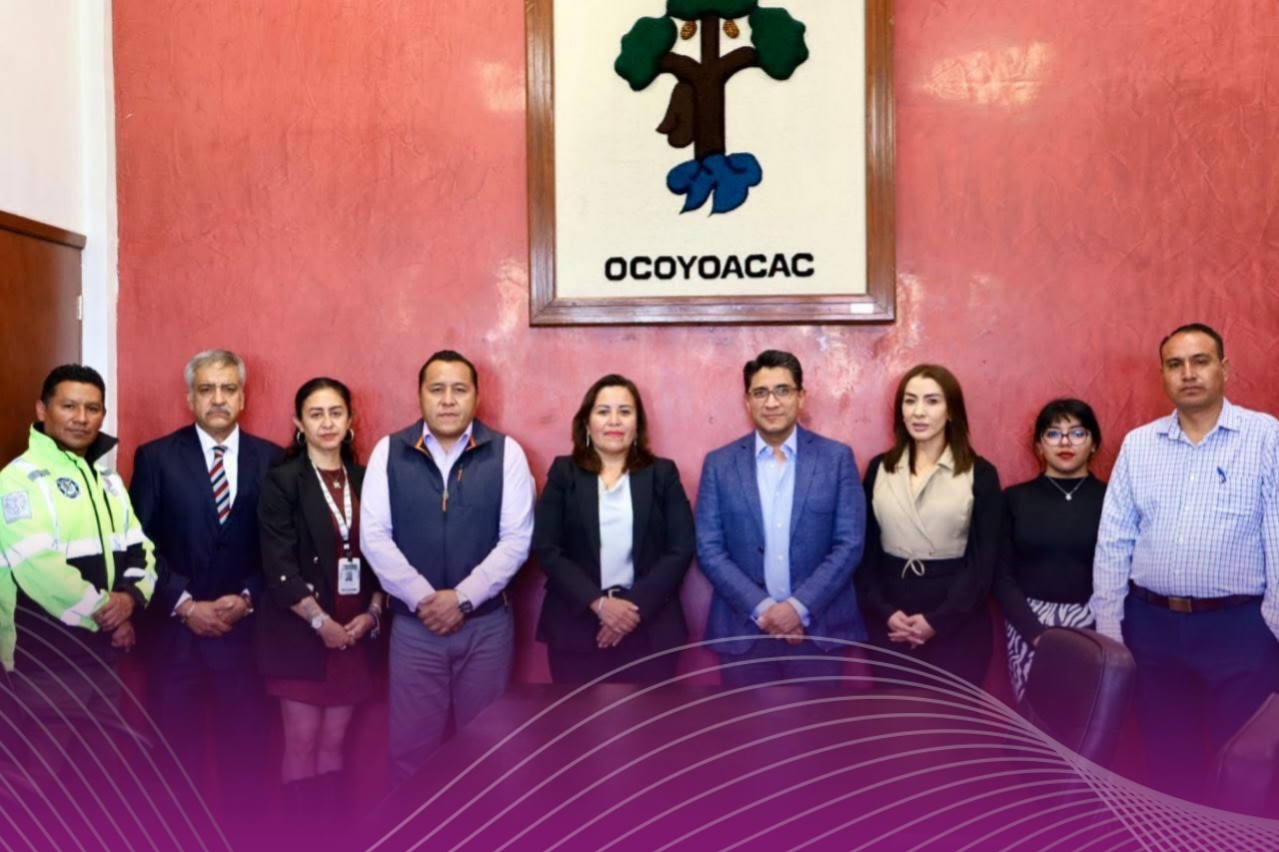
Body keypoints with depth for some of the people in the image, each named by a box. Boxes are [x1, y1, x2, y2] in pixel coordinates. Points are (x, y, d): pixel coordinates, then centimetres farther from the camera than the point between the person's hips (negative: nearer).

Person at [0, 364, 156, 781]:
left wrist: (131, 596, -11)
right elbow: (38, 568, -22)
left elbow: (139, 548, 9)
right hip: (46, 655, -7)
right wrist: (104, 613, -14)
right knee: (46, 770, 4)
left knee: (101, 763, 17)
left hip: (102, 649, 7)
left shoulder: (108, 479, 12)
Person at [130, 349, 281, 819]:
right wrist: (184, 604, -11)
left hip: (245, 626, 1)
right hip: (174, 626, 0)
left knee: (246, 745, 8)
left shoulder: (271, 459, 3)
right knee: (175, 747, 10)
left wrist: (248, 598, -11)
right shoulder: (155, 456, 1)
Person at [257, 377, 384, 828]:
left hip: (356, 632, 4)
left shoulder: (365, 480, 8)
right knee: (301, 742, 2)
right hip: (300, 632, -4)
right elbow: (278, 565, -11)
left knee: (333, 743, 10)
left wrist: (372, 612, -5)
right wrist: (321, 622, -15)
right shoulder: (281, 481, -5)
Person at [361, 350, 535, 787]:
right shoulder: (389, 451, -1)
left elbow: (516, 539, -7)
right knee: (410, 745, 9)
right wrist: (423, 598, -13)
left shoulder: (506, 452, -4)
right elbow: (374, 537, -4)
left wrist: (462, 598, -15)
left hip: (486, 623, 0)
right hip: (413, 625, 1)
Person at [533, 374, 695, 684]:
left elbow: (681, 549, -1)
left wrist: (637, 606, -13)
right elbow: (546, 549, -3)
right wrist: (597, 602, -15)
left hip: (648, 628, 1)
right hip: (576, 626, 0)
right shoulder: (563, 473, 4)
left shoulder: (663, 474, 5)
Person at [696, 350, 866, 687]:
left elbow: (849, 544, -4)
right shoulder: (719, 463, 2)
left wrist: (800, 606, -13)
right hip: (744, 628, 1)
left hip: (818, 627, 0)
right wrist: (761, 608, -11)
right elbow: (709, 549, -2)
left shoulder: (837, 457, 1)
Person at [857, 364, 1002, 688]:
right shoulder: (879, 469, 6)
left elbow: (983, 562, -5)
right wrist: (884, 612, -9)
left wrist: (937, 620, -13)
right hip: (890, 624, 2)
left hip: (957, 624, -2)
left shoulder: (980, 474, -2)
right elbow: (866, 551, 5)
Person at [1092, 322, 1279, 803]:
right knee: (1167, 759, 16)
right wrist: (1108, 629, 2)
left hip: (1238, 626, -3)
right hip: (1152, 624, 3)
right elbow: (1113, 542, 5)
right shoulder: (1137, 444, 5)